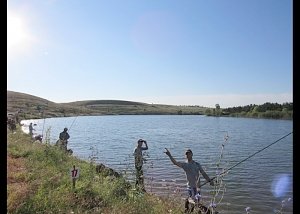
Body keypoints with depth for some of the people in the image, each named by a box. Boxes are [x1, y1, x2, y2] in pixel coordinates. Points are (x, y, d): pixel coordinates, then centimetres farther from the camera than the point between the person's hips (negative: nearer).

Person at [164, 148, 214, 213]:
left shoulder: (197, 164, 8)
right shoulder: (184, 164, -1)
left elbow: (203, 173, 9)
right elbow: (175, 162, -14)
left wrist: (209, 180, 0)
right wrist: (169, 155, -25)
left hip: (197, 186, 3)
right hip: (190, 186, -3)